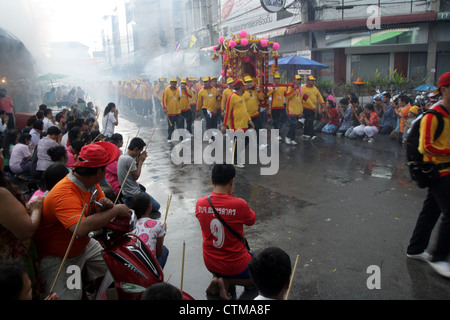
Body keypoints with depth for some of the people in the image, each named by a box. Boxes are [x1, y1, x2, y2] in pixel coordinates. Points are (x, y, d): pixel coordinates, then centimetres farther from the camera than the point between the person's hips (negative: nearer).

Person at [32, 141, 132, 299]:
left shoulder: (92, 183, -7)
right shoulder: (64, 194, -34)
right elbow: (81, 228, -47)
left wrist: (106, 206, -21)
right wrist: (115, 210, -37)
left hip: (84, 245, 8)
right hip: (56, 257, -7)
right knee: (70, 295, -17)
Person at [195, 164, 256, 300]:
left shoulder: (200, 203, -13)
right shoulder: (239, 204, -26)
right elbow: (251, 220, -5)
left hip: (210, 264, 5)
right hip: (235, 265, -5)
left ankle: (216, 278, 9)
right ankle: (228, 281, 2)